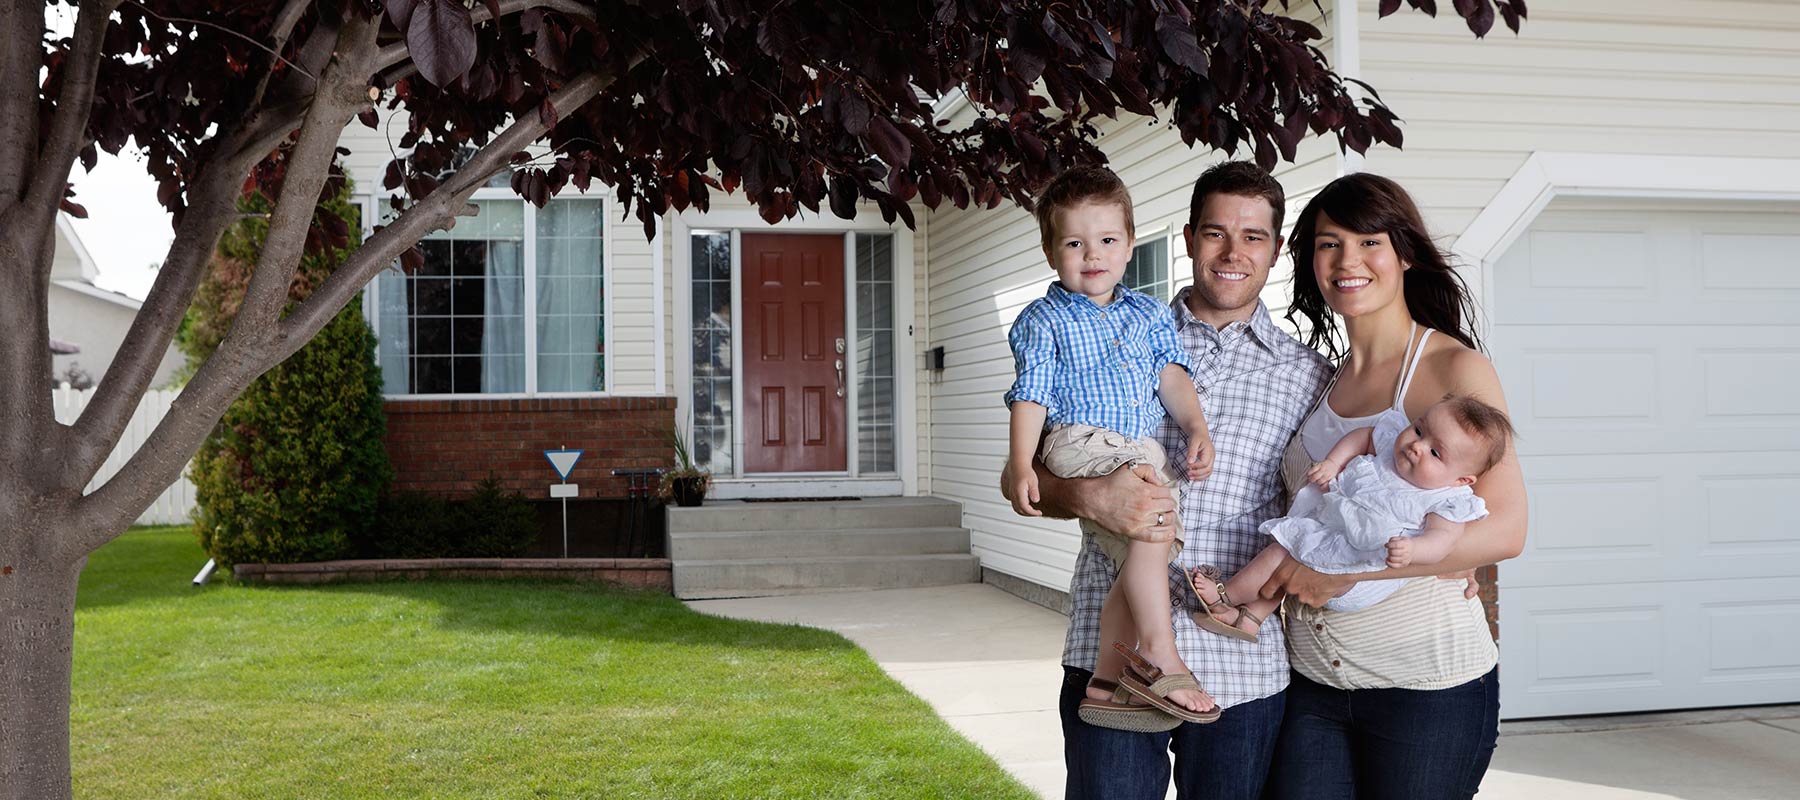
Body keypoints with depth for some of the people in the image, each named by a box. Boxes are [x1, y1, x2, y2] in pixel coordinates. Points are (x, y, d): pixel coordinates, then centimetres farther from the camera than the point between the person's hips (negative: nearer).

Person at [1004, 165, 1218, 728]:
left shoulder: (1150, 314, 21)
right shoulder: (1044, 319, 7)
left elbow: (1172, 375, 14)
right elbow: (1031, 395, -1)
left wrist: (1197, 429, -4)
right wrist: (1022, 466, -12)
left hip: (1142, 451, 6)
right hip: (1079, 442, -6)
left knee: (1140, 558, -4)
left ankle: (1107, 682, 6)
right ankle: (1159, 654, -24)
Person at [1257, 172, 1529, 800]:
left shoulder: (1455, 368, -7)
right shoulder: (1324, 379, 11)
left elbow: (1504, 530, -15)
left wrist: (1346, 569, -20)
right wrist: (1256, 595, 1)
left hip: (1429, 683, -5)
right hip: (1314, 683, 5)